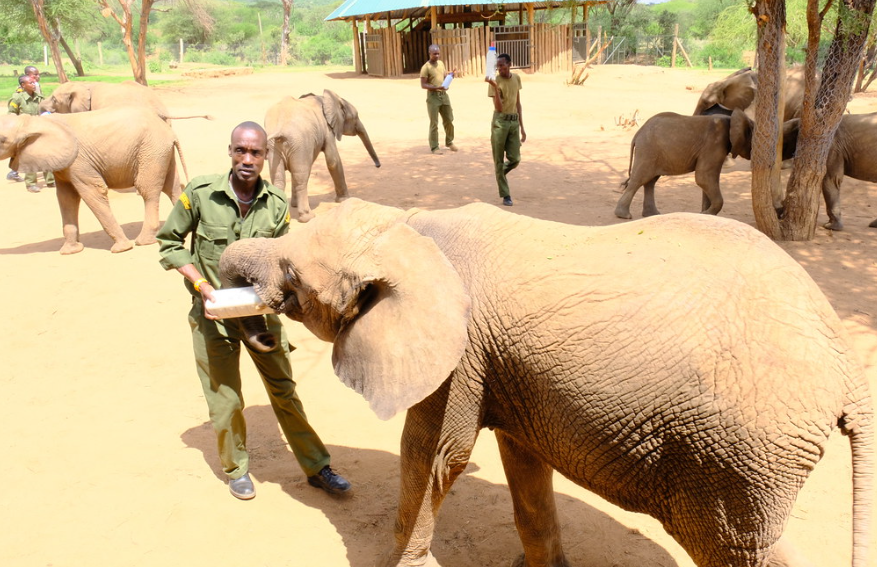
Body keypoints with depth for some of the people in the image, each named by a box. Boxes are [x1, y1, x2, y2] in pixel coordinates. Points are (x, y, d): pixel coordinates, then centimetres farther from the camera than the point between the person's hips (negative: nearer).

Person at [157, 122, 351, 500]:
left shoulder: (277, 205, -6)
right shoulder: (200, 193, -12)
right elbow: (169, 242, -3)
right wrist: (201, 284, -15)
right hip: (213, 312, -2)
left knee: (284, 391, 10)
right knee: (225, 400, 7)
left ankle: (316, 468, 23)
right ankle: (236, 469, 33)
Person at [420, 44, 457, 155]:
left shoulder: (441, 63, 9)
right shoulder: (426, 67, -13)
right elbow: (423, 85, -16)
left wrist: (450, 74, 0)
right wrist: (437, 87, -26)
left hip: (444, 95, 7)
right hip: (433, 96, -7)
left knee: (449, 120, 13)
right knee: (434, 123, -3)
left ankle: (449, 142, 30)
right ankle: (434, 147, 5)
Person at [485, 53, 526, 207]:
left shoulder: (516, 78, 7)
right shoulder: (495, 81, -10)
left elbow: (518, 103, 14)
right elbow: (499, 108, -18)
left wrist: (522, 127, 13)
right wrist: (495, 87, -29)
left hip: (514, 122, 4)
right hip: (500, 122, -4)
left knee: (515, 159, -1)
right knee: (499, 160, 1)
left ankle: (501, 173, 33)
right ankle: (505, 195, 10)